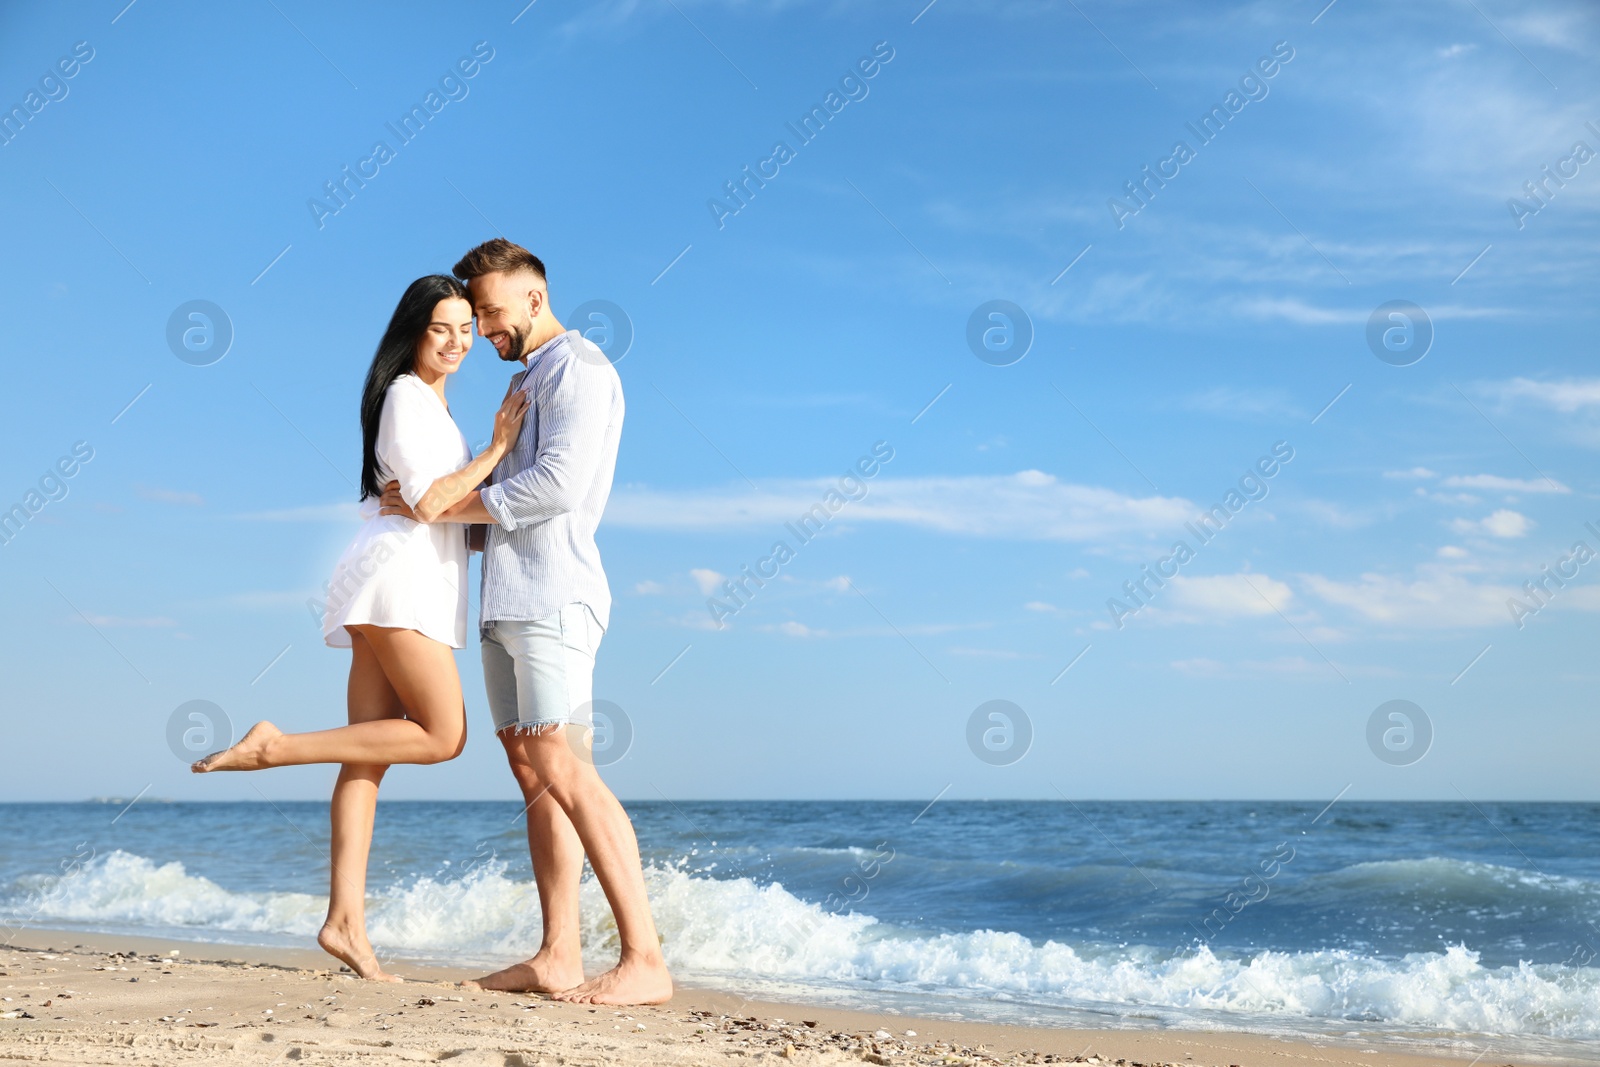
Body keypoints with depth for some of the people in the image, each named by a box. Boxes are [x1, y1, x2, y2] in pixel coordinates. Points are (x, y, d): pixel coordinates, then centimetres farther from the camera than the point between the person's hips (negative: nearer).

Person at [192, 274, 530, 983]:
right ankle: (275, 746, -13)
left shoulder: (430, 401, 26)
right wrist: (497, 449, -8)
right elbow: (428, 502, -12)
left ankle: (346, 920, -3)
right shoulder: (406, 394, -4)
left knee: (370, 752, 1)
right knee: (442, 734, -12)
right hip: (398, 576, -9)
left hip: (406, 583, 9)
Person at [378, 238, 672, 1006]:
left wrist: (449, 506, -10)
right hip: (504, 597, 10)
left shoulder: (579, 367, -4)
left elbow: (559, 484, -17)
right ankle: (557, 957, 4)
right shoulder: (525, 383, 25)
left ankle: (644, 959, -18)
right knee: (531, 772, 4)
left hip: (550, 594, -10)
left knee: (564, 772, -17)